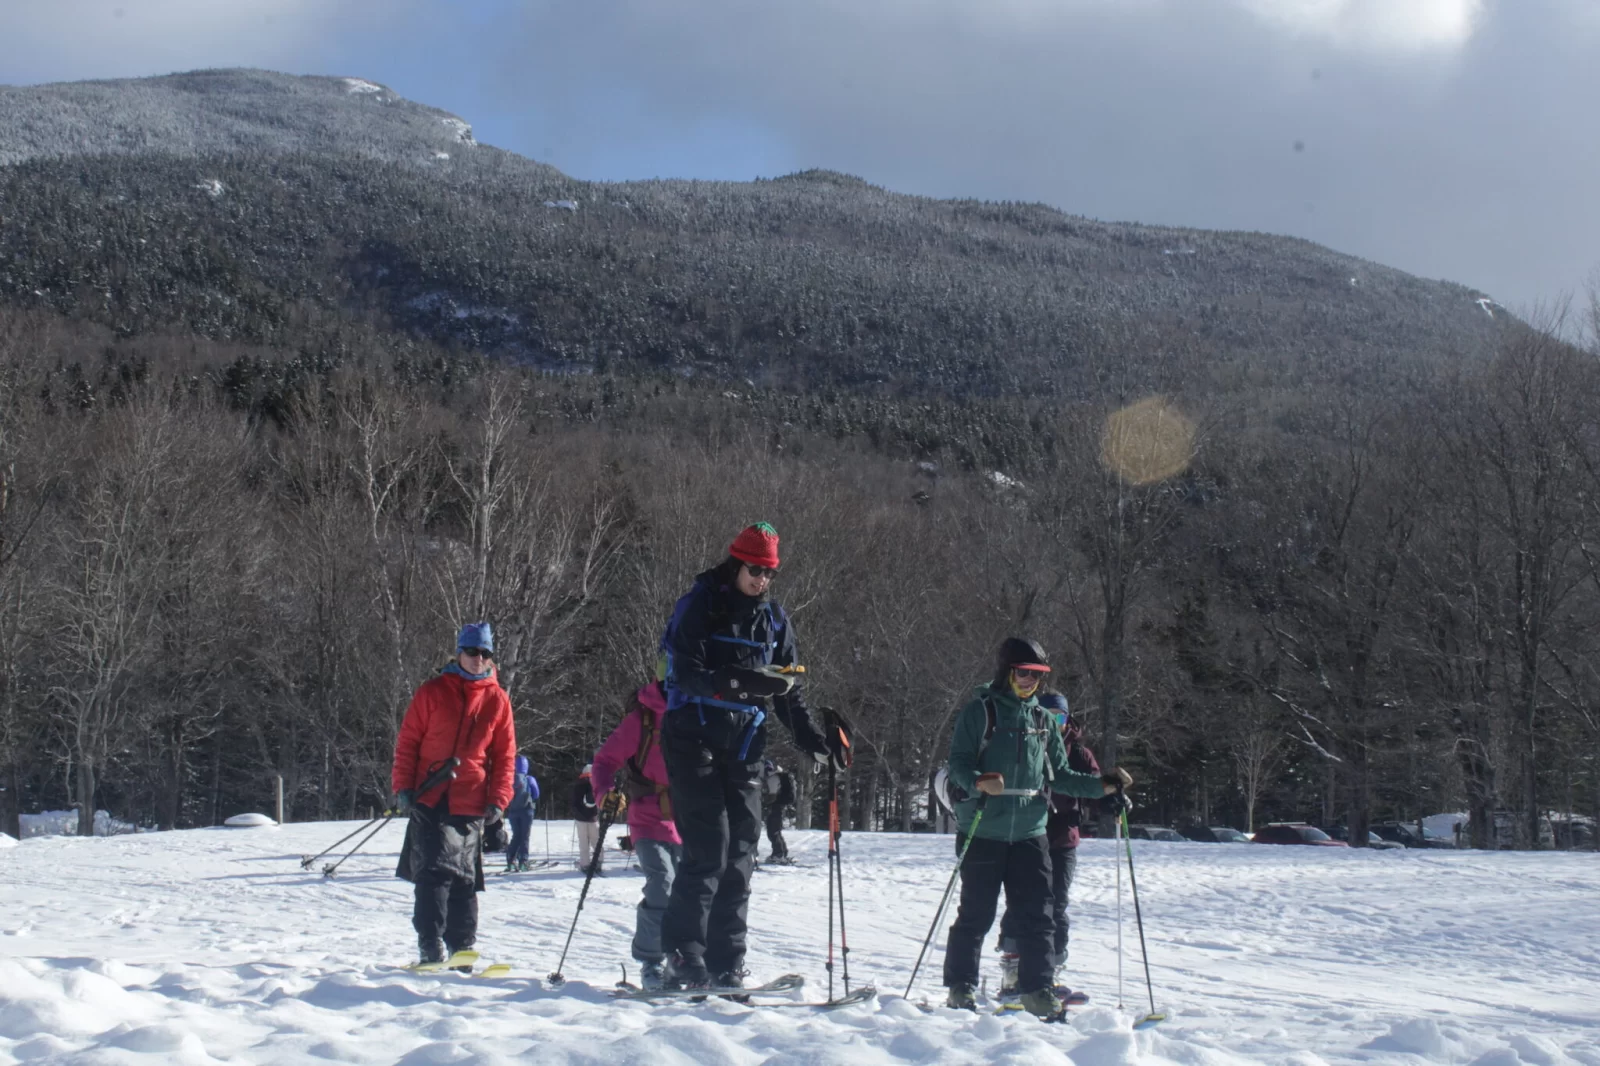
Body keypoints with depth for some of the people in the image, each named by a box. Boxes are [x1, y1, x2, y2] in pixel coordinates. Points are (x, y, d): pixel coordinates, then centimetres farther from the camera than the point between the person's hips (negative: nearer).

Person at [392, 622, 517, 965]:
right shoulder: (433, 692, 3)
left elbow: (505, 755, 10)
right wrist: (403, 788, -4)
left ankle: (462, 948, 11)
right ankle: (430, 946, -7)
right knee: (434, 872, -9)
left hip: (472, 806, 1)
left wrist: (497, 801, 1)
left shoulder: (498, 700, 7)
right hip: (429, 800, -1)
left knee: (464, 880, 5)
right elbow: (407, 741, 5)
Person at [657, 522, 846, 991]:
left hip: (744, 745, 6)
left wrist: (812, 735, 1)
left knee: (741, 850, 2)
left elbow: (788, 689, 15)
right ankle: (684, 956, -9)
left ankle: (726, 964, 5)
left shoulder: (774, 619, 12)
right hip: (695, 737, -5)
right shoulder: (698, 606, -5)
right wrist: (737, 683, -32)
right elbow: (686, 673, -16)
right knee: (708, 845, -14)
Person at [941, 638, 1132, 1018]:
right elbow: (958, 761, -7)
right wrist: (978, 783, -28)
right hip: (983, 831, -4)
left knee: (1036, 915, 1)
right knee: (976, 913, 1)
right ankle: (961, 987, 13)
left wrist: (1101, 786, 6)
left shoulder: (1042, 720, 15)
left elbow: (1058, 775, 18)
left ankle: (1037, 990, 8)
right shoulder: (979, 711, -1)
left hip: (1030, 832, 5)